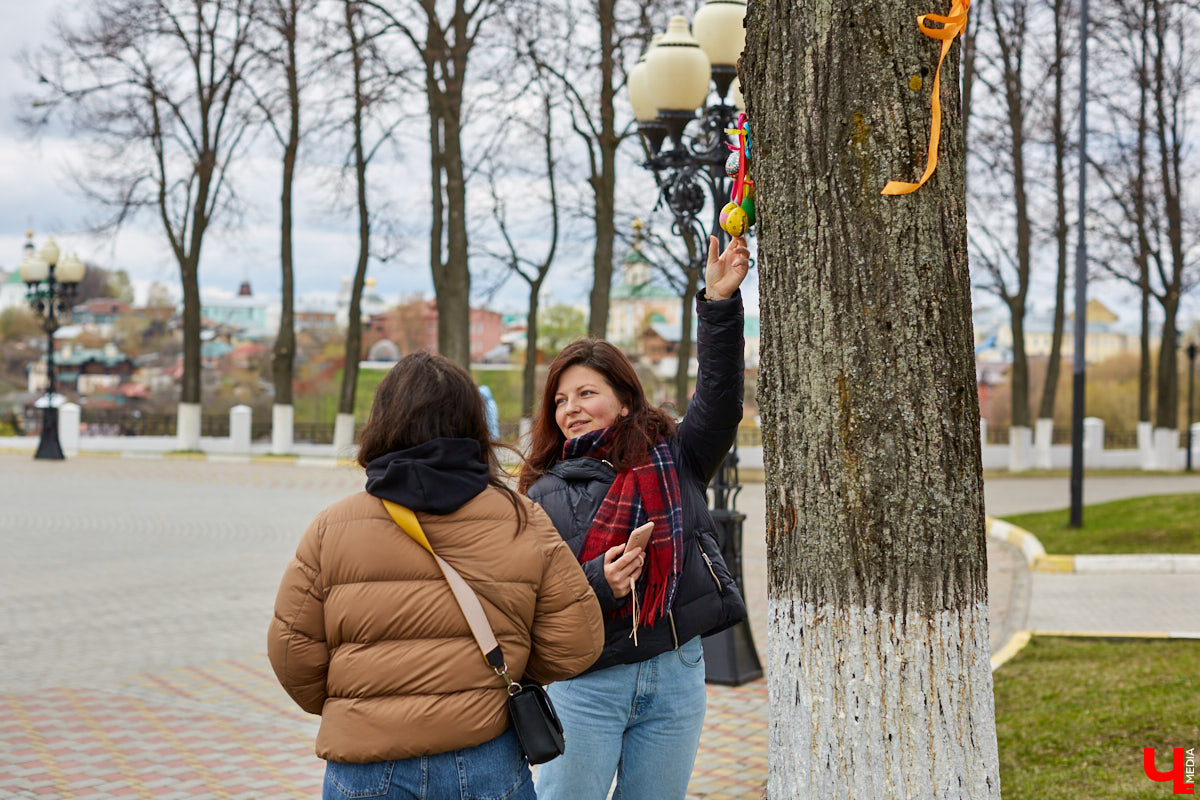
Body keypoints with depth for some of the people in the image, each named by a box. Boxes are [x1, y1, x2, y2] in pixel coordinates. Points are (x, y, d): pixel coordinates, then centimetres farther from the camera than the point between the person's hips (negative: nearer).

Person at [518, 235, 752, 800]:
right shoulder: (546, 494, 4)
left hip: (674, 675, 2)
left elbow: (719, 399, -6)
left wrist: (720, 302, -13)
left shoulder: (673, 460, 7)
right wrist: (598, 582, -19)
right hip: (584, 683, -1)